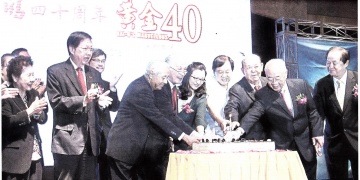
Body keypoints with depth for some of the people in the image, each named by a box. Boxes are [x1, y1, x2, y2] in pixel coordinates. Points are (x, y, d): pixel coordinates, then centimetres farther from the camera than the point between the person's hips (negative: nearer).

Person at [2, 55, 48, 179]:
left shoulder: (33, 94, 12)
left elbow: (43, 118, 10)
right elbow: (6, 122, -18)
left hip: (35, 155, 6)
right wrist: (29, 111, -24)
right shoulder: (6, 96, -9)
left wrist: (37, 112, -12)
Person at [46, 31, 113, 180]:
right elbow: (56, 102, -11)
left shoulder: (94, 74, 17)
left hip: (91, 139, 6)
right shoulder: (55, 71, -2)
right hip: (67, 139, -5)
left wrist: (100, 102, -6)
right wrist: (83, 99, -22)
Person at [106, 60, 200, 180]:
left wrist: (191, 132, 1)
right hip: (124, 147, -9)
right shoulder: (140, 89, -20)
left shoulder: (146, 87, 8)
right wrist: (183, 136, -22)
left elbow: (167, 115, 8)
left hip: (135, 147, 9)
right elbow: (157, 118, -23)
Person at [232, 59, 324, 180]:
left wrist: (317, 133, 0)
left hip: (305, 146, 2)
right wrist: (241, 128, -44)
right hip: (280, 147, -2)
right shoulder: (262, 95, -12)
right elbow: (253, 114, -26)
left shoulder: (301, 85, -4)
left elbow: (312, 111, 4)